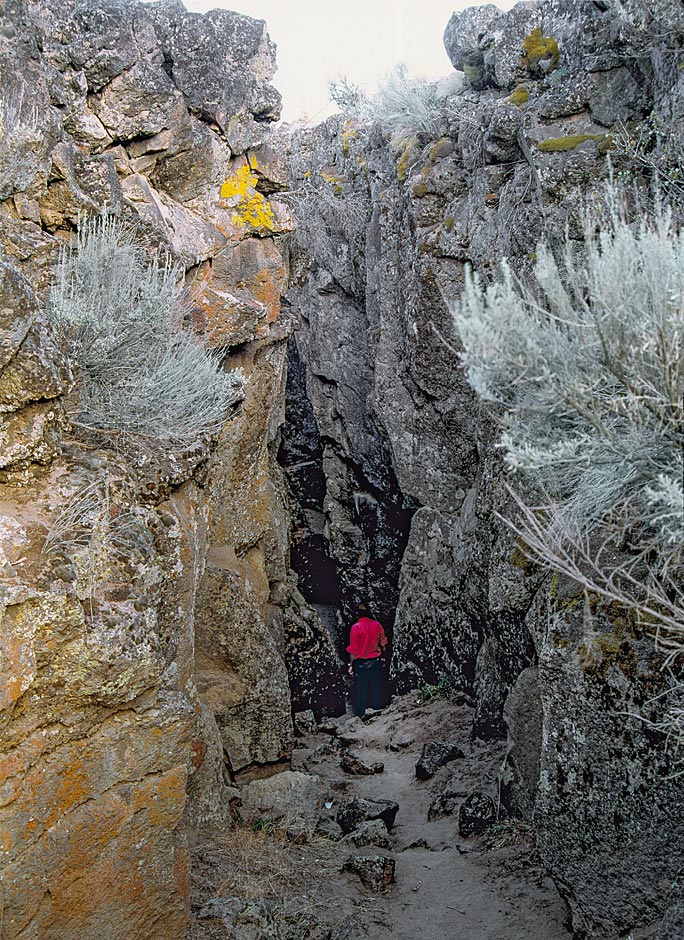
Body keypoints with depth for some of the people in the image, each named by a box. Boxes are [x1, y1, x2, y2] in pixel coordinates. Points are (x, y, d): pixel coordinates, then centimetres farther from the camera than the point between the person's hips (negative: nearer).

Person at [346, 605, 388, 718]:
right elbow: (383, 643, 3)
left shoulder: (356, 627, -15)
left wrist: (351, 664, -3)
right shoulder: (377, 625, -6)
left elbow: (353, 649, -12)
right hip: (375, 661, 2)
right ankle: (377, 709, 25)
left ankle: (360, 714, 17)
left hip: (360, 663, -2)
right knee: (376, 688, 16)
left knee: (361, 690, 9)